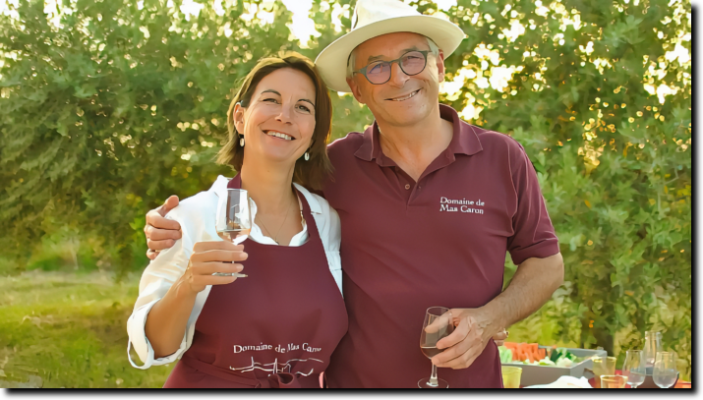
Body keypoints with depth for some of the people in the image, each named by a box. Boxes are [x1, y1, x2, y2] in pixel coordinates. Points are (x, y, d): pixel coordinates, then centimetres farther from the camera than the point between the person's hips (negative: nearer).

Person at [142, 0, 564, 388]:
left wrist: (488, 321, -12)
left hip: (469, 378, 0)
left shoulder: (502, 158, -3)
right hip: (353, 378, 1)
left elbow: (547, 263, 4)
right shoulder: (336, 165, -3)